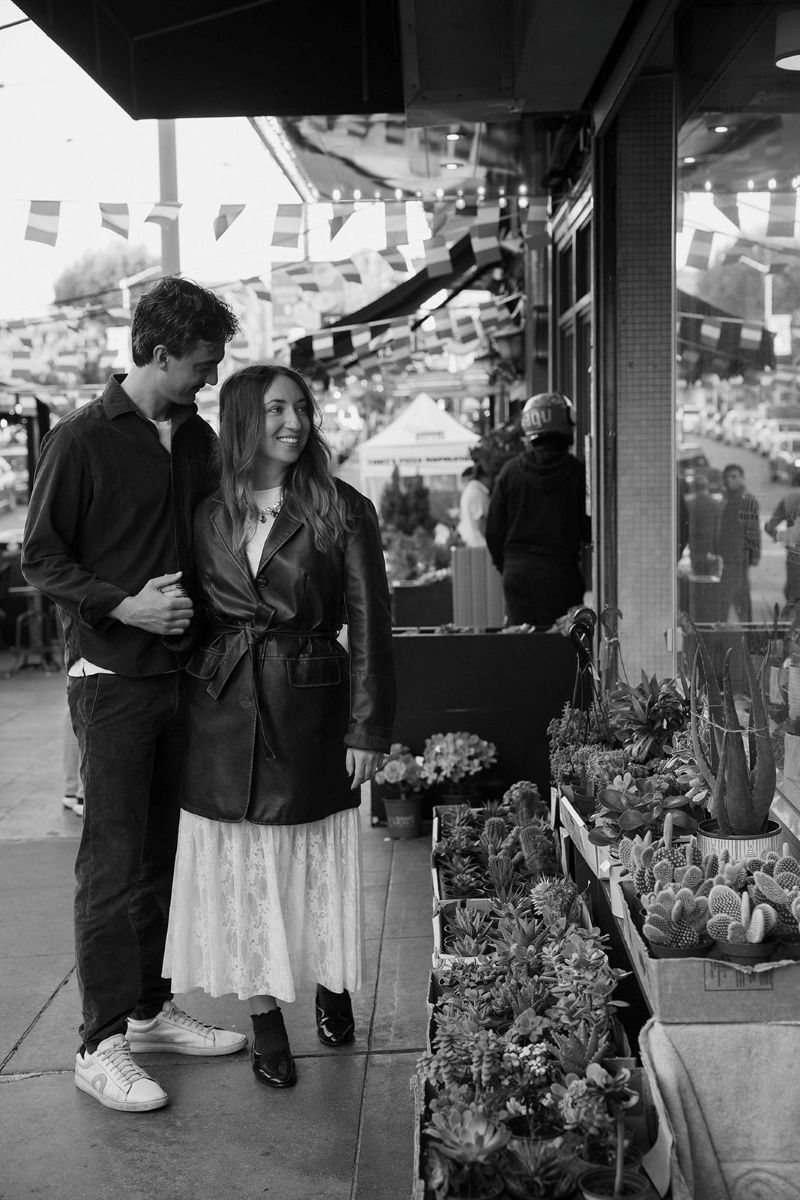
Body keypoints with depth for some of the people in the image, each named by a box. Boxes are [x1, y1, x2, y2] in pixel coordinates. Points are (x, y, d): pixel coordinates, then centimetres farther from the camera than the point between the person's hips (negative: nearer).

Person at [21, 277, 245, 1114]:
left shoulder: (197, 438, 11)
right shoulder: (81, 440, -8)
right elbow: (41, 558, -8)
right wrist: (124, 607, -19)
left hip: (181, 670, 6)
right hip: (112, 675, -6)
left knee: (161, 850, 13)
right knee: (112, 857, -3)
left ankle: (150, 1010, 26)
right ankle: (101, 1045, 6)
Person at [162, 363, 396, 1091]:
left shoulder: (342, 510, -3)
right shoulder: (209, 516, 5)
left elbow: (369, 622, -5)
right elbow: (197, 618, 12)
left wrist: (369, 728, -8)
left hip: (310, 710, -2)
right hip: (224, 714, 2)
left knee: (316, 869, 9)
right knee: (241, 875, 7)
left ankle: (331, 988, 35)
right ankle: (266, 1022, 23)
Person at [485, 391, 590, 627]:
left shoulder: (510, 471, 1)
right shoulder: (576, 471, -6)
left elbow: (494, 528, 6)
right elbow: (589, 530, -2)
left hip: (516, 572, 3)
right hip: (561, 572, -2)